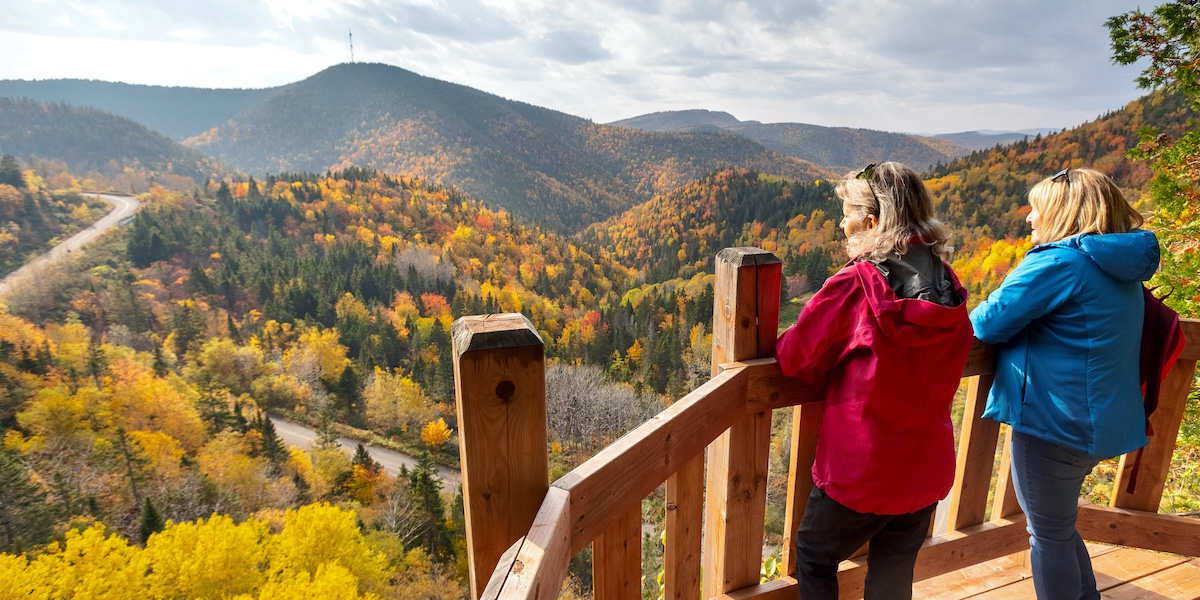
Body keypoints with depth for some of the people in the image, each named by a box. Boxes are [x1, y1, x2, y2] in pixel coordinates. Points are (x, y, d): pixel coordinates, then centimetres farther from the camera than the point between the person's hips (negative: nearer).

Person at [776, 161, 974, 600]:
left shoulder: (853, 287, -22)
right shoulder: (949, 290, -6)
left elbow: (793, 357, -14)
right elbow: (947, 368, 8)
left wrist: (836, 369, 5)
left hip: (859, 472, -5)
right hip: (927, 471, 5)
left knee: (813, 557, 20)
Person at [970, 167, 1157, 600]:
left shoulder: (1059, 262, -18)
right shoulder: (1120, 269, 10)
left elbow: (989, 323, -18)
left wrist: (969, 318, 2)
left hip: (1056, 422, -9)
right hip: (1101, 420, 9)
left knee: (1048, 534, 8)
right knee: (1058, 525, 25)